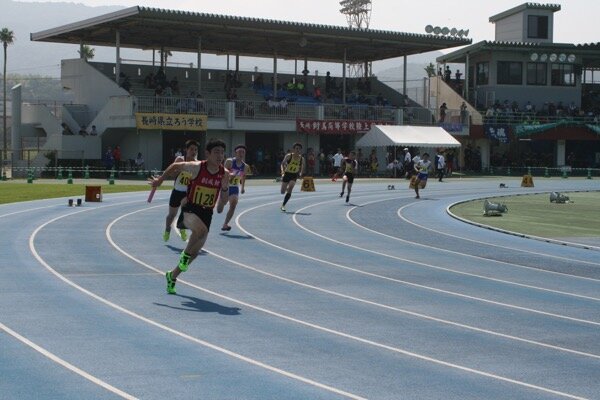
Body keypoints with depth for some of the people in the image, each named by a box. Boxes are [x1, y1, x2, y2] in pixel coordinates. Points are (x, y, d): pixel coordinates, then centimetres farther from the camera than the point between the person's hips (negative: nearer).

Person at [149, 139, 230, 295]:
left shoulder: (224, 174, -4)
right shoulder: (196, 167, -14)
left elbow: (223, 201, 3)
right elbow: (176, 166, 5)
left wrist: (225, 188, -17)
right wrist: (160, 180, 13)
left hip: (207, 213, 4)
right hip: (190, 209, -4)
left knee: (195, 251, 9)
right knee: (201, 230, -38)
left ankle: (172, 276, 32)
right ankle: (185, 255, -12)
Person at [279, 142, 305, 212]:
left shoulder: (301, 158, -4)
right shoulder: (289, 156, -13)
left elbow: (302, 167, 12)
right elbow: (283, 163, -9)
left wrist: (301, 174, -3)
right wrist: (282, 171, -26)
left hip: (294, 175, 1)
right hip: (287, 174, -1)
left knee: (289, 190, -19)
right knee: (282, 192, 4)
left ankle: (283, 205, -11)